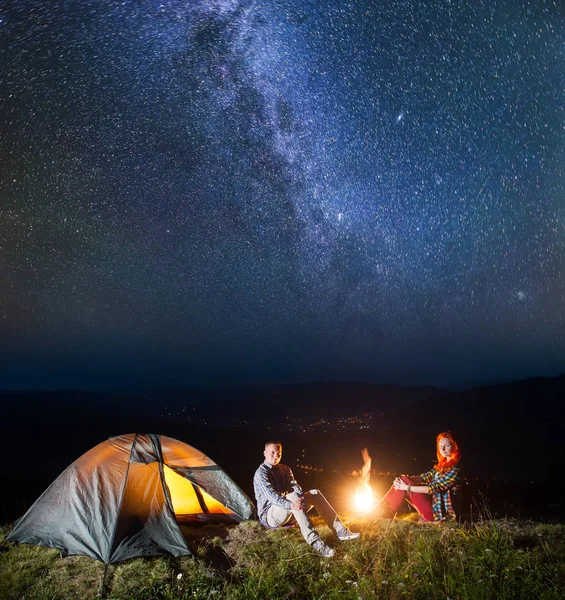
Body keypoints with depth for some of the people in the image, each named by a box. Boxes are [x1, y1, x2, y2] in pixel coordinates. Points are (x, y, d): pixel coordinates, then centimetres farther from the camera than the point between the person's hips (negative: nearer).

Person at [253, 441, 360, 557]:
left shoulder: (285, 469, 11)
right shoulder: (261, 472, -13)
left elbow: (294, 486, -4)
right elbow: (271, 495, -28)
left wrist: (302, 498, -28)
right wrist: (291, 505, -45)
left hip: (287, 513, 7)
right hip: (269, 516, -7)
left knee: (315, 493, -8)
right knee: (293, 496, -33)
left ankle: (340, 530, -15)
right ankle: (314, 540, -42)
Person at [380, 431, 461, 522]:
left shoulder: (455, 469, -17)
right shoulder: (442, 465, 11)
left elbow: (434, 488, -22)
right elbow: (424, 478, 5)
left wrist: (407, 487, -20)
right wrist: (405, 480, -12)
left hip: (438, 511, -8)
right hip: (432, 503, 8)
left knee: (403, 488, -14)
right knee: (402, 481, -3)